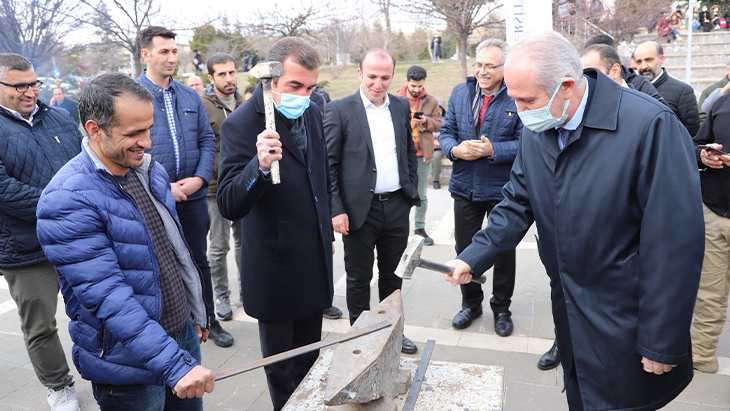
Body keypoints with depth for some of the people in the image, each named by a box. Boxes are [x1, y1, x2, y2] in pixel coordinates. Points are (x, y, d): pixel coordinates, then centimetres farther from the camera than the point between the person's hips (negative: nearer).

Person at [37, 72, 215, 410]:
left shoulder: (150, 169, 2)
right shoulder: (66, 201, -23)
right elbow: (107, 296, -29)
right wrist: (175, 364, -35)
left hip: (183, 333, 7)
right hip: (129, 365, -7)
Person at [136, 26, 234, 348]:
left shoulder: (190, 96, 7)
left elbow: (207, 140, 7)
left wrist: (200, 178, -8)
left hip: (193, 196, 3)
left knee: (199, 261, 14)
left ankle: (208, 320, 29)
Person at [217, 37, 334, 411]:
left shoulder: (311, 112, 3)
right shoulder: (241, 124, -19)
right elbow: (229, 206, -25)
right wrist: (260, 165, -43)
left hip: (315, 259, 6)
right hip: (276, 266, -6)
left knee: (310, 356, 21)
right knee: (280, 363, 14)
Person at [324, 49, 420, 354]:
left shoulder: (401, 106, 7)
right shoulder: (339, 110, -7)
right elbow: (328, 164, -8)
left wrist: (411, 192, 10)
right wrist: (336, 210, -13)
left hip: (397, 206, 4)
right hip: (360, 209, -4)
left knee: (393, 274, 17)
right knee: (359, 278, 10)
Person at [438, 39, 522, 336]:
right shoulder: (460, 93, 4)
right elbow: (445, 132, 6)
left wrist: (492, 150, -26)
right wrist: (455, 149, -14)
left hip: (502, 190, -3)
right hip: (465, 188, 4)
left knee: (504, 252, 12)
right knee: (464, 249, 14)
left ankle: (501, 308, 33)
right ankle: (471, 303, 35)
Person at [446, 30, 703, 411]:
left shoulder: (651, 126, -23)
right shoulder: (535, 131, -3)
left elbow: (676, 243, -22)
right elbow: (518, 205, 6)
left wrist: (663, 345, -17)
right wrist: (473, 258, -7)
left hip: (624, 327, -6)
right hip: (569, 314, 6)